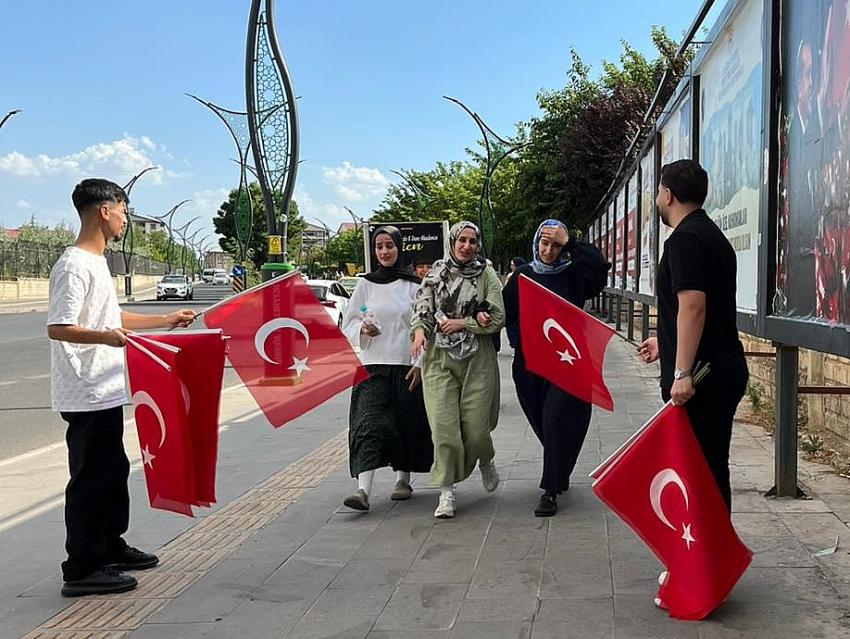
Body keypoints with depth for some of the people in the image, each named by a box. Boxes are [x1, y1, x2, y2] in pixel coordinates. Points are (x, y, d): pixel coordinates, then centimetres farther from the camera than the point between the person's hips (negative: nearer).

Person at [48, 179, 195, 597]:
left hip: (105, 393, 10)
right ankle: (81, 570, 4)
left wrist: (166, 321, 29)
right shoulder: (74, 266, -17)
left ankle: (110, 548, 33)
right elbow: (57, 328, -23)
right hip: (86, 396, -10)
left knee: (112, 470, 19)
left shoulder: (96, 262, 14)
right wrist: (106, 337, -39)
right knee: (91, 477, -4)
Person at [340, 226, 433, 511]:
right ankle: (363, 489, -21)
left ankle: (403, 479, 26)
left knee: (407, 423, 7)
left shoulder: (413, 285, 2)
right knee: (369, 423, -12)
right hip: (373, 364, 0)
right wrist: (362, 329, -12)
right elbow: (348, 322, 10)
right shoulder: (366, 284, 6)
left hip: (407, 364, 0)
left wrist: (420, 363, -5)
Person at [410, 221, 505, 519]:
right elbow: (422, 308, 5)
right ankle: (447, 492, 1)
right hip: (439, 359, 1)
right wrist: (420, 330, -16)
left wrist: (461, 323, -9)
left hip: (476, 358, -1)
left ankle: (485, 462, 35)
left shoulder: (486, 275, 2)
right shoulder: (436, 273, 8)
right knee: (443, 425, -8)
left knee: (476, 426, 0)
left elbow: (497, 319, -2)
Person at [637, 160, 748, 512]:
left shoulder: (685, 238, -12)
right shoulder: (713, 235, 19)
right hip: (726, 368, 10)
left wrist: (682, 372, -27)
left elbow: (693, 305, -24)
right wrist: (665, 343, 35)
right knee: (713, 466, 15)